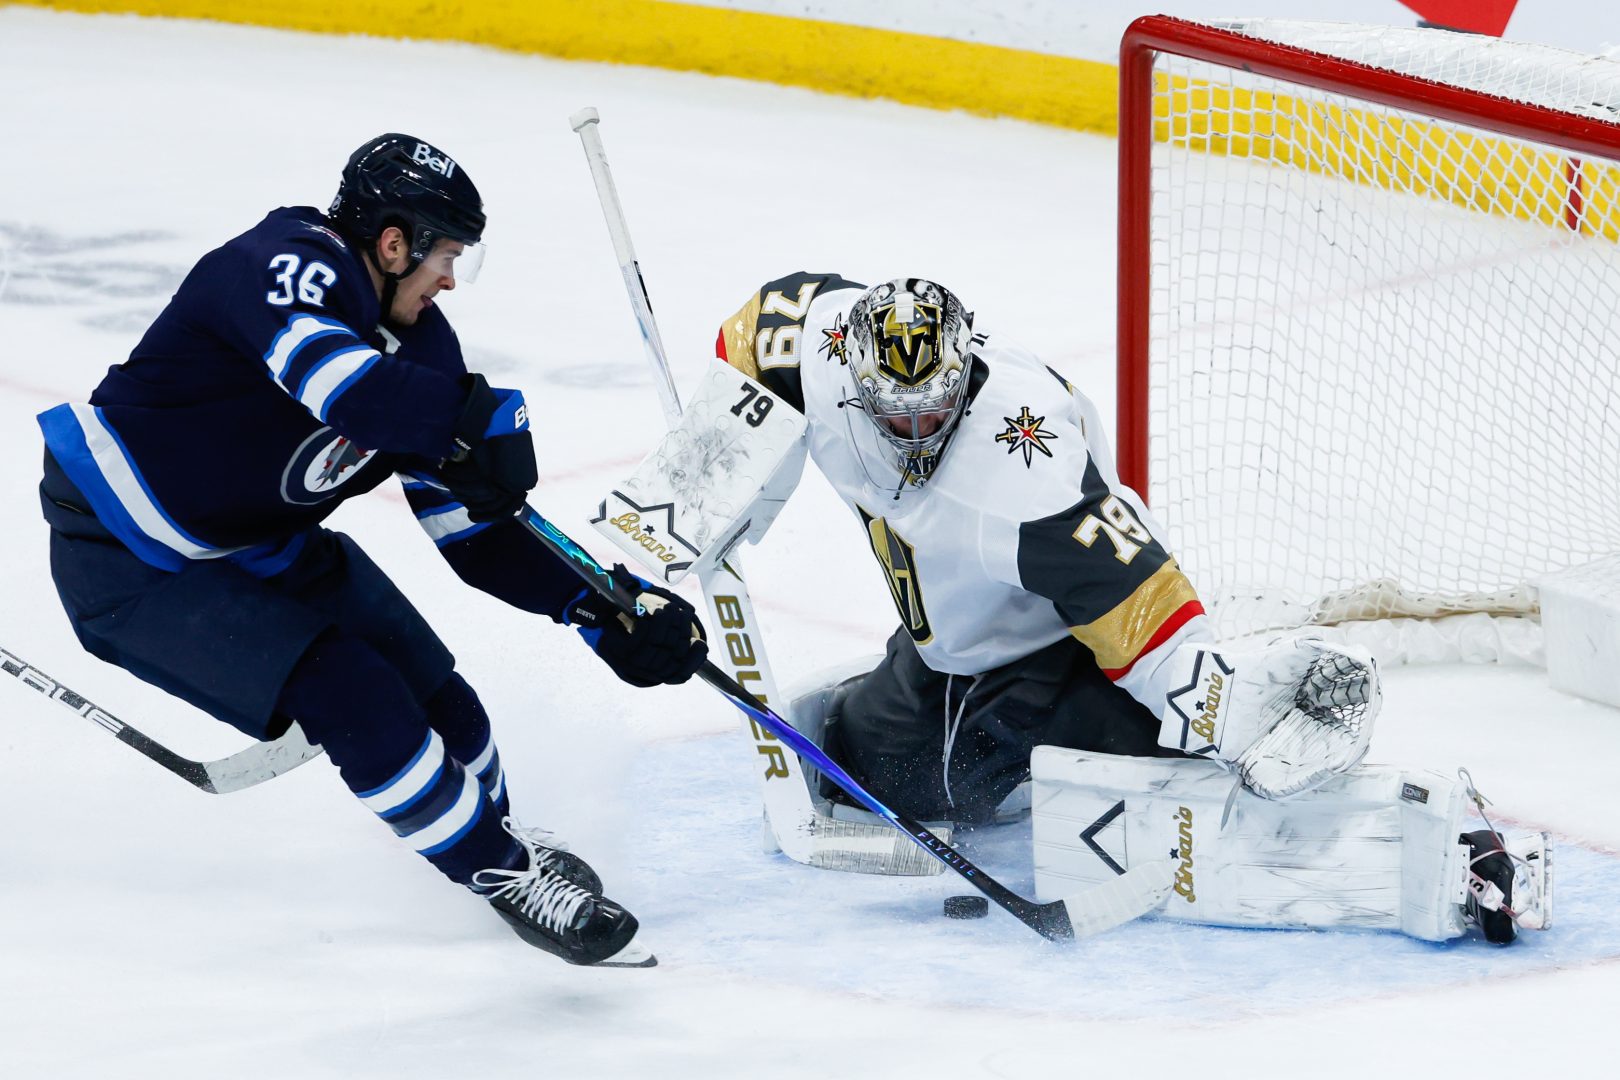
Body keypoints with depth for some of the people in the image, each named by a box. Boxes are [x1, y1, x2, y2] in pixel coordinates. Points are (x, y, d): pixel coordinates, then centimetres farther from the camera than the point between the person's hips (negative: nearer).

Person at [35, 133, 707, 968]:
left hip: (264, 545, 9)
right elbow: (336, 379, -49)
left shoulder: (416, 342, -1)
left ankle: (494, 830, 35)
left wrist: (596, 608, -10)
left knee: (425, 685, 7)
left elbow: (468, 529, 0)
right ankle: (503, 872, -6)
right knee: (349, 694, -19)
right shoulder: (286, 267, -26)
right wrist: (486, 423, -47)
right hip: (127, 560, -9)